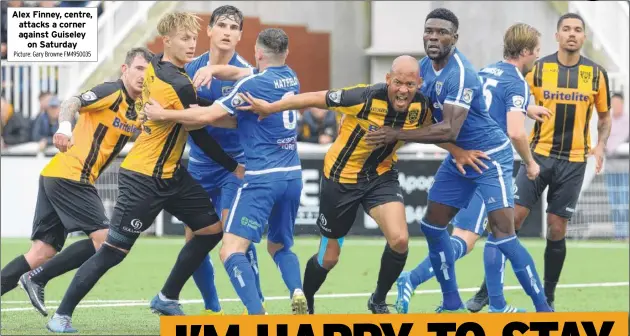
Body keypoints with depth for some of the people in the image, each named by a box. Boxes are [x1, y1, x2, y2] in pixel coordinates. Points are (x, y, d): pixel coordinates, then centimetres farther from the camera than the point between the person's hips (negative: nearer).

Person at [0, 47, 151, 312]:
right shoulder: (112, 92, -8)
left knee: (43, 251, 3)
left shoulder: (139, 112, 17)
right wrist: (64, 127, -41)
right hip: (70, 176, -9)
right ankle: (37, 279, -8)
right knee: (102, 239, -11)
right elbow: (72, 103, -21)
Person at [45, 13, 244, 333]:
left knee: (212, 228, 9)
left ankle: (167, 298, 19)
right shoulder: (180, 87, -23)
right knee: (113, 251, -5)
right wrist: (235, 167, -3)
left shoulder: (155, 67, 1)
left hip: (170, 174, 9)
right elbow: (201, 138, -14)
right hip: (143, 180, -9)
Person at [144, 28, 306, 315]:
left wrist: (163, 114, -1)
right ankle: (297, 293, -6)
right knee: (280, 246, 24)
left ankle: (257, 315, -29)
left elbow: (208, 116, -11)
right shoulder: (291, 78, 10)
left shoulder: (253, 84, -10)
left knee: (231, 251, -10)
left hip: (262, 178, -8)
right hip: (292, 175, 8)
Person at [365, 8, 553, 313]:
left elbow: (449, 130, -33)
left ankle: (543, 308, -9)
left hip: (490, 157, -9)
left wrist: (397, 135, -30)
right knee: (432, 226, 9)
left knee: (503, 236, -15)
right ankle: (452, 303, 22)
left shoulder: (460, 74, -26)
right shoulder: (426, 66, 0)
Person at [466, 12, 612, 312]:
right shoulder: (539, 69, -1)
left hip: (573, 161, 0)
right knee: (513, 217, -7)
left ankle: (548, 298, 15)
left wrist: (600, 146, -4)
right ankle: (488, 289, 2)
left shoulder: (596, 73, 2)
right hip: (539, 154, 0)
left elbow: (604, 117, 12)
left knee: (557, 230, 2)